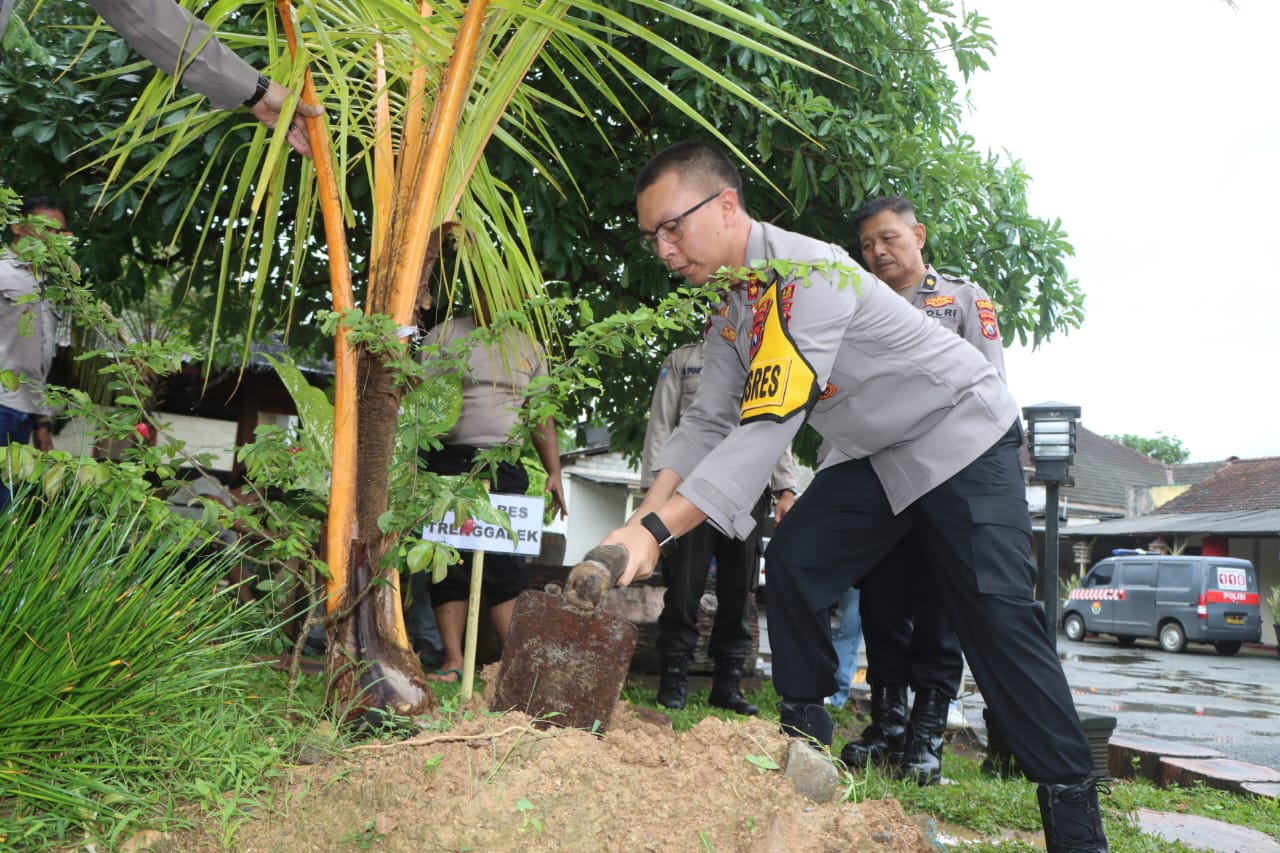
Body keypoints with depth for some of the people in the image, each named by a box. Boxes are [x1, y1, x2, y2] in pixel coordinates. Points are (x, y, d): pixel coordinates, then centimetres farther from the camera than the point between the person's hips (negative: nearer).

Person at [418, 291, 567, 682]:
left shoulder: (528, 347, 15)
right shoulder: (444, 335, 7)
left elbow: (542, 415, 16)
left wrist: (553, 472, 9)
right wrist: (414, 457, -8)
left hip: (505, 468, 1)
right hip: (448, 464, -1)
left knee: (506, 562, -5)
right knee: (449, 561, 0)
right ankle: (453, 661, 5)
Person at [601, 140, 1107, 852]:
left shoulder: (809, 274, -31)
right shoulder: (731, 308, -1)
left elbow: (771, 426, -39)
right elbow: (710, 423, -3)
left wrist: (658, 530, -42)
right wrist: (644, 518, -17)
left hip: (960, 435, -8)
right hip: (875, 453, 8)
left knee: (995, 608, -15)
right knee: (793, 562, -4)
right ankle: (805, 732, 11)